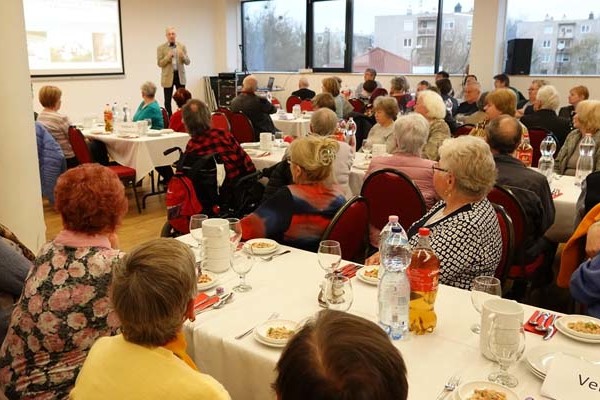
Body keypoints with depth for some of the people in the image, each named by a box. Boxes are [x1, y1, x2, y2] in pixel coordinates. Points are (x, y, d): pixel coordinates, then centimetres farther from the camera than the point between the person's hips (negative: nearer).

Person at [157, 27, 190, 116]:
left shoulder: (182, 46, 7)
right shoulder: (161, 48, 1)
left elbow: (187, 62, 4)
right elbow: (159, 63, -3)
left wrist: (183, 56, -16)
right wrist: (167, 57, -19)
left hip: (180, 75, 2)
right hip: (168, 77, -2)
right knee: (167, 101, 2)